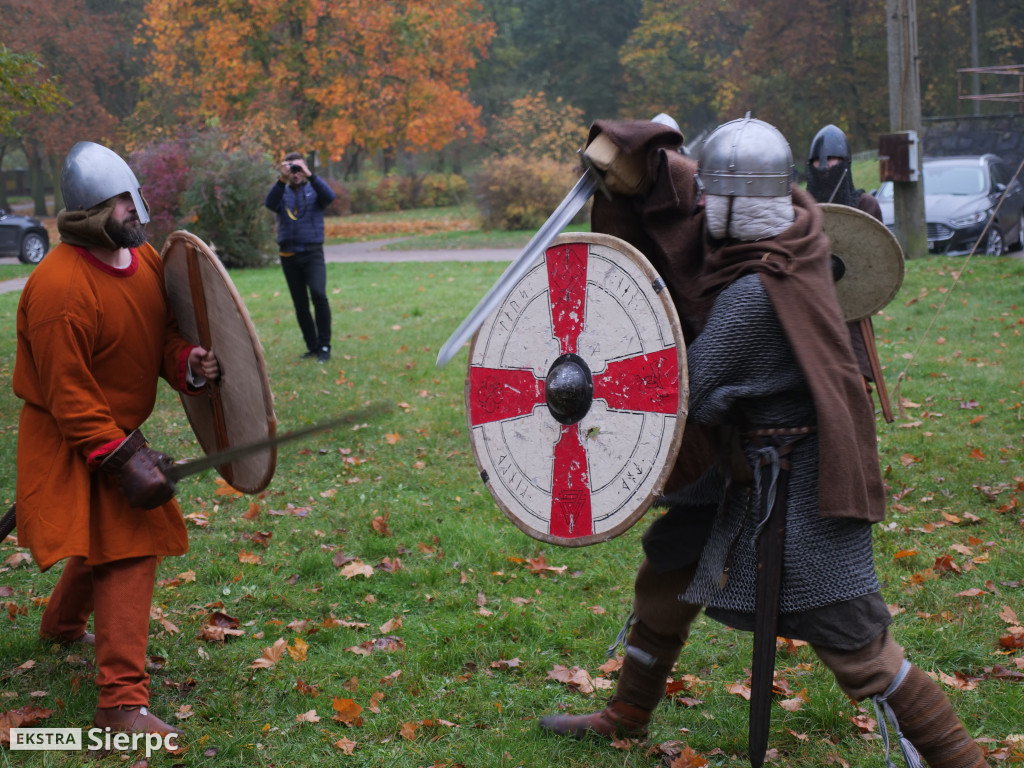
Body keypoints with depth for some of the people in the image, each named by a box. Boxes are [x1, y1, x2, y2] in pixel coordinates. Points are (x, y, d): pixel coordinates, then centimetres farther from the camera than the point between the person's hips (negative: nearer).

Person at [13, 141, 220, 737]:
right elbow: (68, 396, -24)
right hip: (71, 443, -9)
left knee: (110, 537, 24)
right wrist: (120, 458, -24)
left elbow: (163, 332, 7)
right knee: (126, 551, -14)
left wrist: (188, 364, -16)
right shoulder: (59, 286, -27)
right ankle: (124, 703, -12)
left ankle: (63, 624, 53)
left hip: (118, 430, 9)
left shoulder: (146, 259, 0)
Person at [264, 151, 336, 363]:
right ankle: (312, 347, 17)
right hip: (289, 256, 3)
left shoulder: (314, 191, 6)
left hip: (313, 253, -3)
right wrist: (282, 180, -25)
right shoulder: (282, 193, 9)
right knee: (300, 304, 7)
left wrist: (310, 176, -25)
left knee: (318, 294, -21)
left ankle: (324, 346, -13)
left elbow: (329, 196, -16)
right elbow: (270, 203, -12)